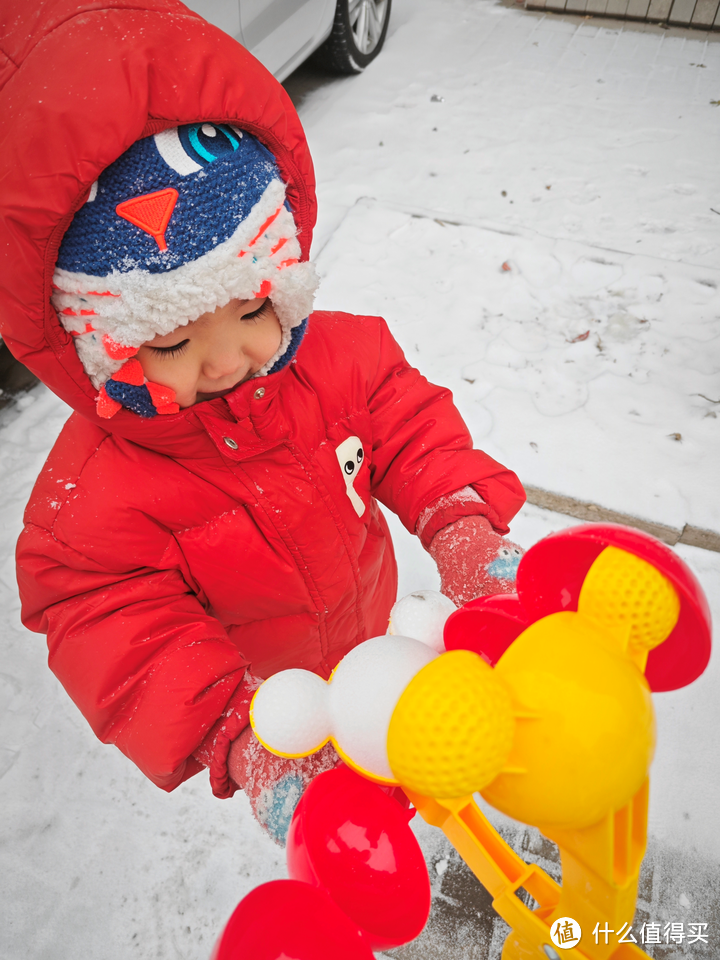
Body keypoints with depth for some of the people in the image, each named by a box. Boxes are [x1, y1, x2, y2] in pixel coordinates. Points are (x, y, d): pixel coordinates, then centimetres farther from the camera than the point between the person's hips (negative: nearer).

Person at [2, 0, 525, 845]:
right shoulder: (92, 497, -35)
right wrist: (238, 743, -45)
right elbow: (125, 636, -32)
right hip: (262, 692, -2)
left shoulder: (335, 354, -25)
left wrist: (461, 521, -35)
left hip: (367, 616, 3)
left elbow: (411, 427, -15)